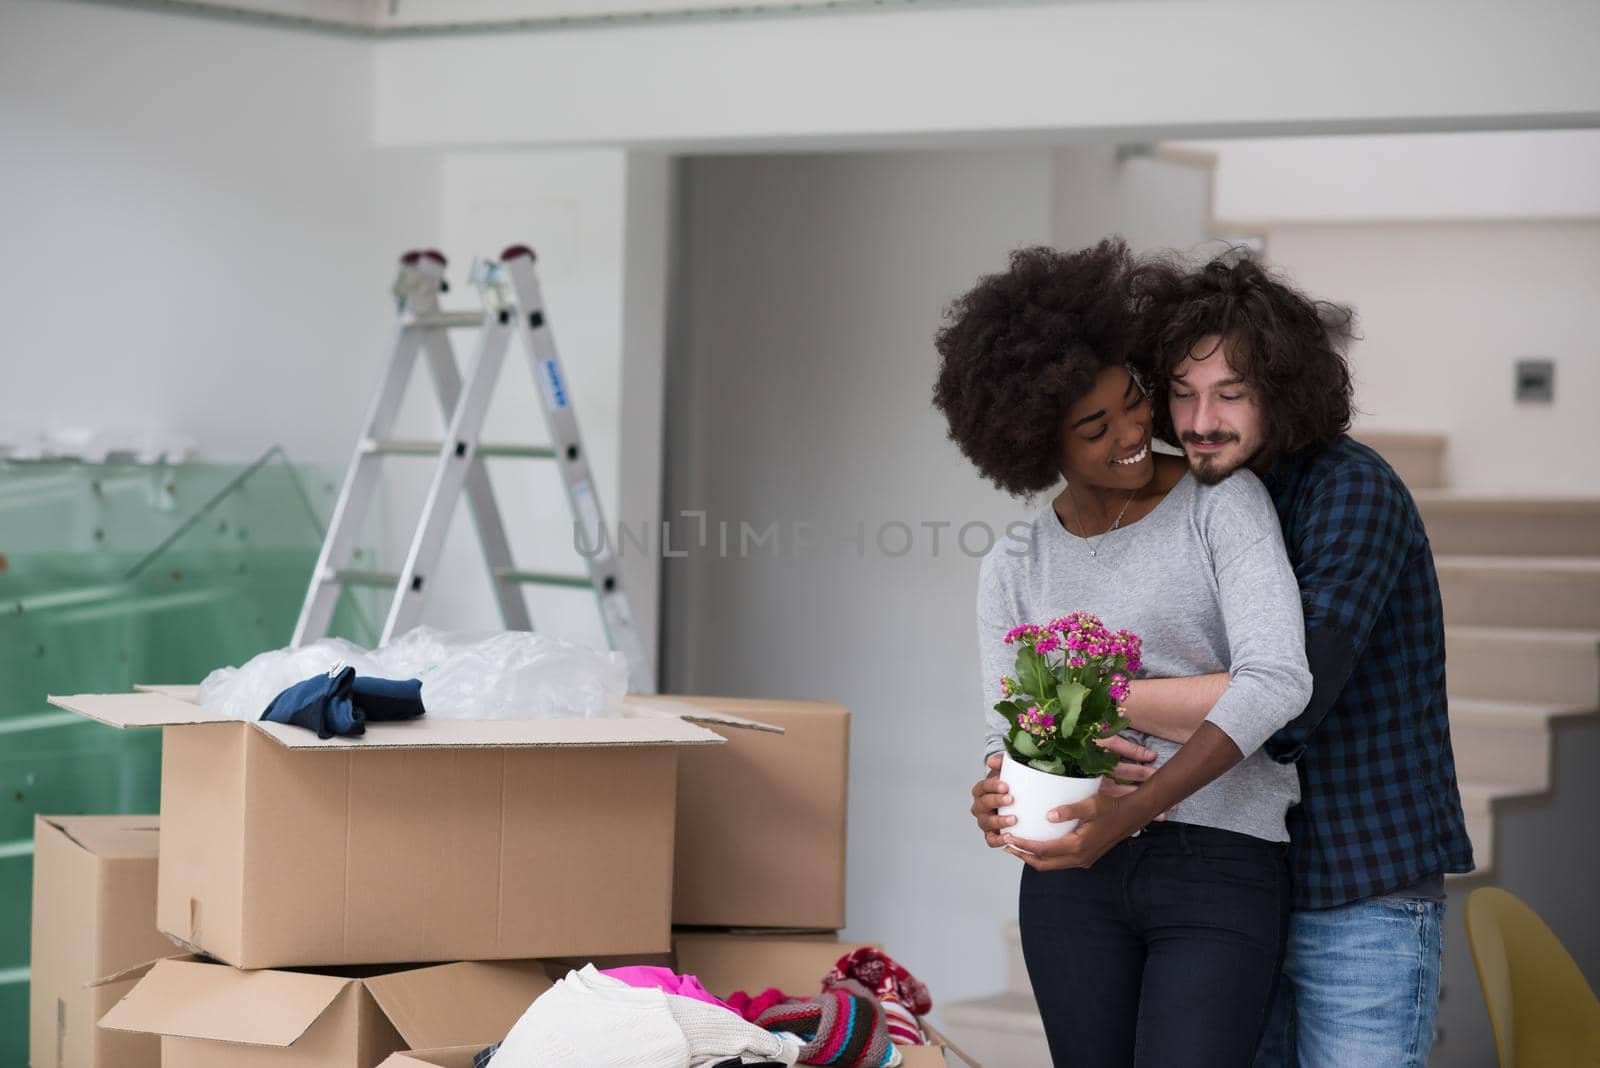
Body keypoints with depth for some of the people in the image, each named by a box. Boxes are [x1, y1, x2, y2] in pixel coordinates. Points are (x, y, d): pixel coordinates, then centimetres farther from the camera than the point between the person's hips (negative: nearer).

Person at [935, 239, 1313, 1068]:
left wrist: (1136, 806, -25)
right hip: (1073, 880, 4)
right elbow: (1008, 741, 8)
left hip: (1222, 871, -4)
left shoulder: (1222, 503, -3)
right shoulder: (1014, 571, 10)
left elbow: (1276, 678, -16)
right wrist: (1003, 799, -18)